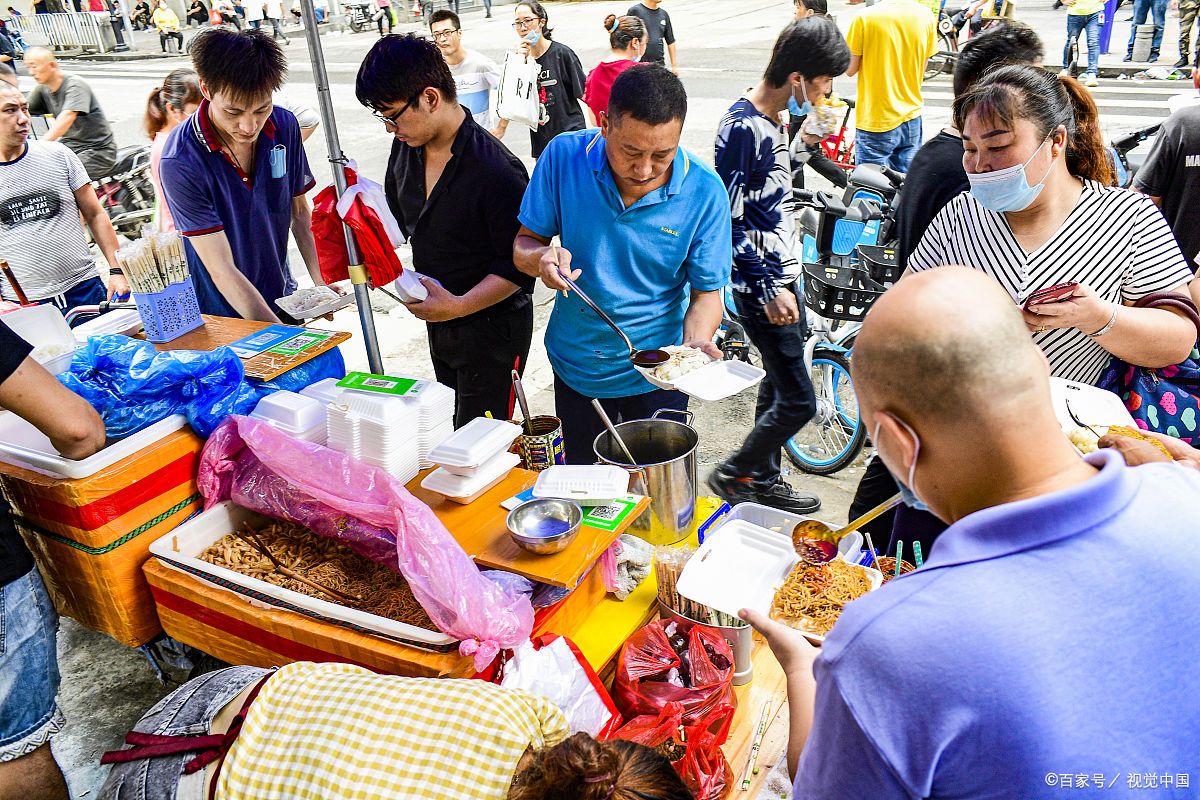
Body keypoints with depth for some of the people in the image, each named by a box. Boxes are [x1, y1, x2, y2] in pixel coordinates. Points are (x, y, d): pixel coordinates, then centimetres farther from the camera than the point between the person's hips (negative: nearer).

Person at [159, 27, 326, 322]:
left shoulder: (285, 126, -10)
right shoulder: (181, 162, -24)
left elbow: (300, 211, 2)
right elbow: (222, 271, -24)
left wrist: (319, 281, -10)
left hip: (283, 299, 5)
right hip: (221, 316, -4)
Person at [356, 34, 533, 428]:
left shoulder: (496, 170, -26)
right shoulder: (406, 146, -1)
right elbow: (396, 215, 15)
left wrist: (459, 305, -28)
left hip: (492, 327, -8)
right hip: (439, 320, 8)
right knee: (453, 424, 23)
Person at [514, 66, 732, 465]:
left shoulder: (704, 192, -19)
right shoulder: (564, 156, -16)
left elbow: (706, 293, -11)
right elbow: (524, 244, -6)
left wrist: (694, 345, -31)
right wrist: (541, 258, -30)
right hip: (575, 364, 2)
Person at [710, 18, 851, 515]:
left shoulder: (774, 120, 10)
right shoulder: (742, 128, -20)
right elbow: (727, 222, -22)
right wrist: (768, 288, -21)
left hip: (784, 277, 10)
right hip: (761, 288, -10)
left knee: (778, 386, 18)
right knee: (798, 402, -5)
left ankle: (764, 482, 33)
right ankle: (732, 475, 15)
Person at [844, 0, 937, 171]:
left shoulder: (865, 17, -14)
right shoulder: (927, 16, 0)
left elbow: (850, 69, -6)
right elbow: (921, 71, 7)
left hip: (875, 121, -5)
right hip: (912, 118, 5)